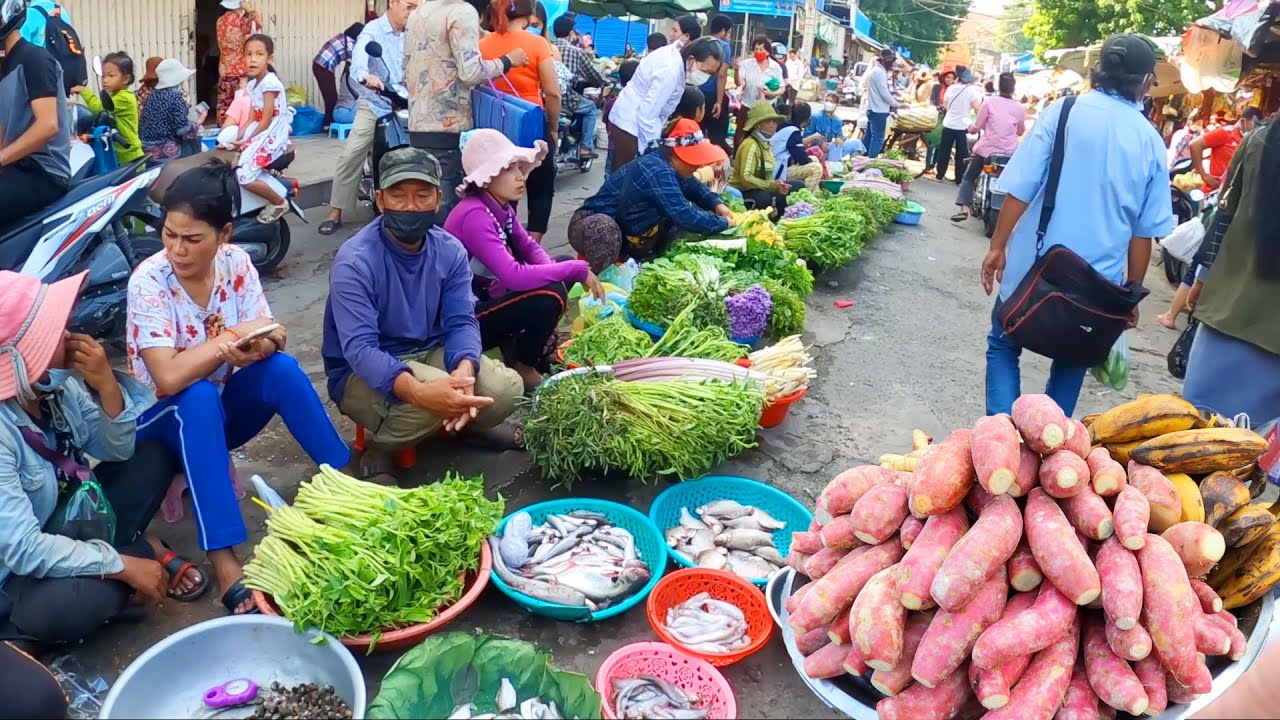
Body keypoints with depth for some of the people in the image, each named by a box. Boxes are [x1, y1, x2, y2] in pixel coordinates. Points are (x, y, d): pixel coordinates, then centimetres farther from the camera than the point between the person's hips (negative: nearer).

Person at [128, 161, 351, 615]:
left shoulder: (235, 263, -10)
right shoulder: (148, 281, -22)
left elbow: (269, 339, -13)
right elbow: (169, 379, -30)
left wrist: (252, 347, -35)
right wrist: (232, 337, -28)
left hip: (222, 407, 3)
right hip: (163, 419, -3)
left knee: (282, 367, -26)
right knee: (199, 396, -37)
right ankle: (225, 561, -42)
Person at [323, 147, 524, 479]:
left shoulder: (451, 251, -6)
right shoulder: (355, 261, -22)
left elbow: (461, 322, -11)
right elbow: (360, 349, -31)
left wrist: (463, 370, -36)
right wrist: (419, 391, -49)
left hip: (430, 354, 5)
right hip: (363, 373, -5)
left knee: (506, 387, -18)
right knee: (433, 399, -35)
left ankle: (466, 423, 16)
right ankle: (378, 448, -3)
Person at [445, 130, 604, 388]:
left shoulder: (502, 207, 1)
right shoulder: (474, 216, -26)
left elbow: (529, 248, 5)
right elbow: (514, 276, -34)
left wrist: (570, 268, -17)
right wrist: (578, 270, -27)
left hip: (486, 297, 9)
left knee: (565, 266, 6)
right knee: (549, 296, -27)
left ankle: (516, 344, 5)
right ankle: (522, 365, -2)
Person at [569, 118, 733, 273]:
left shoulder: (669, 166, -1)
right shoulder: (657, 171, -30)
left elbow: (694, 187, 18)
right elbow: (684, 216, -34)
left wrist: (717, 204, -1)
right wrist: (723, 223, -21)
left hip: (622, 230, 10)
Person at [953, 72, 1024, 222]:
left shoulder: (989, 102, -5)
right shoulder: (1019, 108, 3)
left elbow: (977, 127, -2)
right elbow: (1021, 132, 15)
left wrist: (970, 127, 19)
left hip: (987, 148, -3)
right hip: (1010, 152, 3)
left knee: (969, 177, 6)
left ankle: (963, 208, -10)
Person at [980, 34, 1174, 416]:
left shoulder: (1063, 111, -6)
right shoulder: (1151, 142, 3)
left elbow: (1021, 190, -11)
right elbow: (1145, 230, 5)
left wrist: (998, 246, 0)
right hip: (1098, 279, 3)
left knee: (1003, 348, 12)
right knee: (1071, 361, 19)